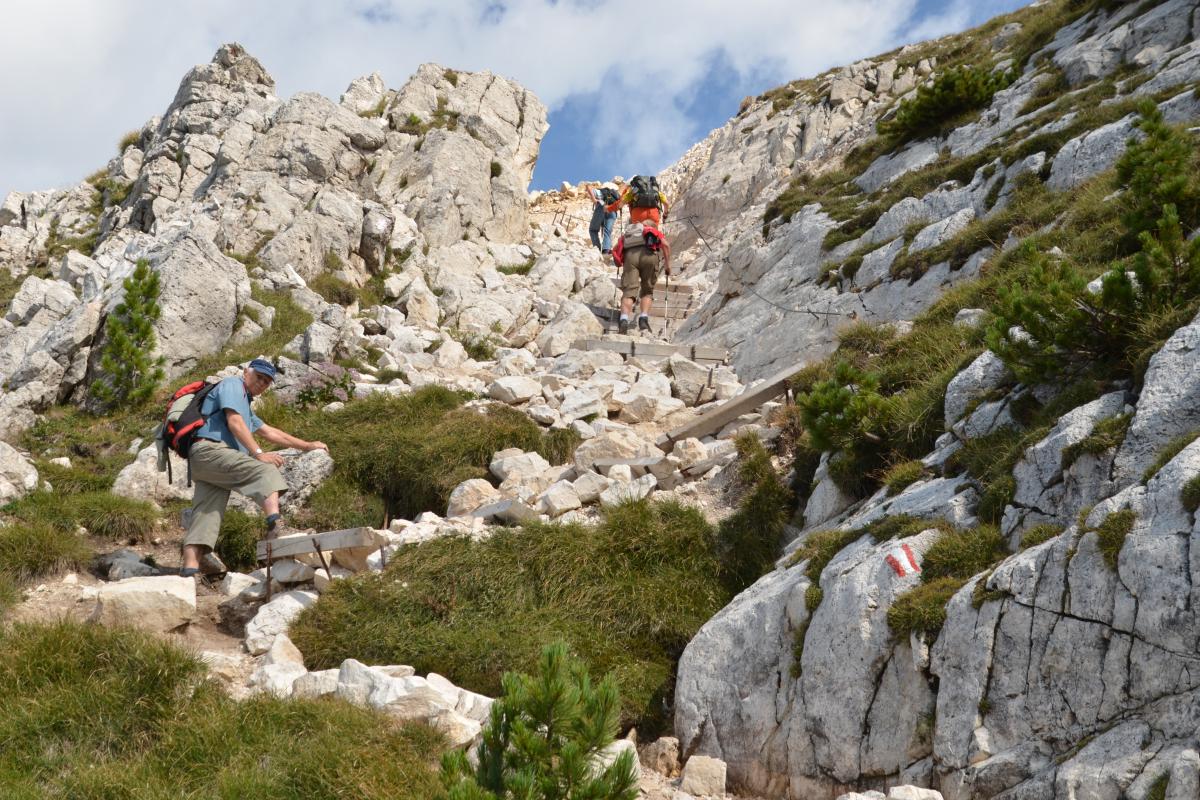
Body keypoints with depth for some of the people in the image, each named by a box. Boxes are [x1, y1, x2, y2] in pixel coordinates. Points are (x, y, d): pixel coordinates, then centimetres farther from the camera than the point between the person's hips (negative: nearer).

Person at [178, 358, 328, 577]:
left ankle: (190, 565, -15)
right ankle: (274, 520, -47)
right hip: (209, 450, -10)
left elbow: (270, 432, 42)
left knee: (207, 512, -3)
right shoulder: (233, 384, 6)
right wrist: (259, 454, -15)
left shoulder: (245, 404, 36)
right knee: (265, 470, -23)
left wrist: (307, 446, 43)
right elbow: (234, 423, -8)